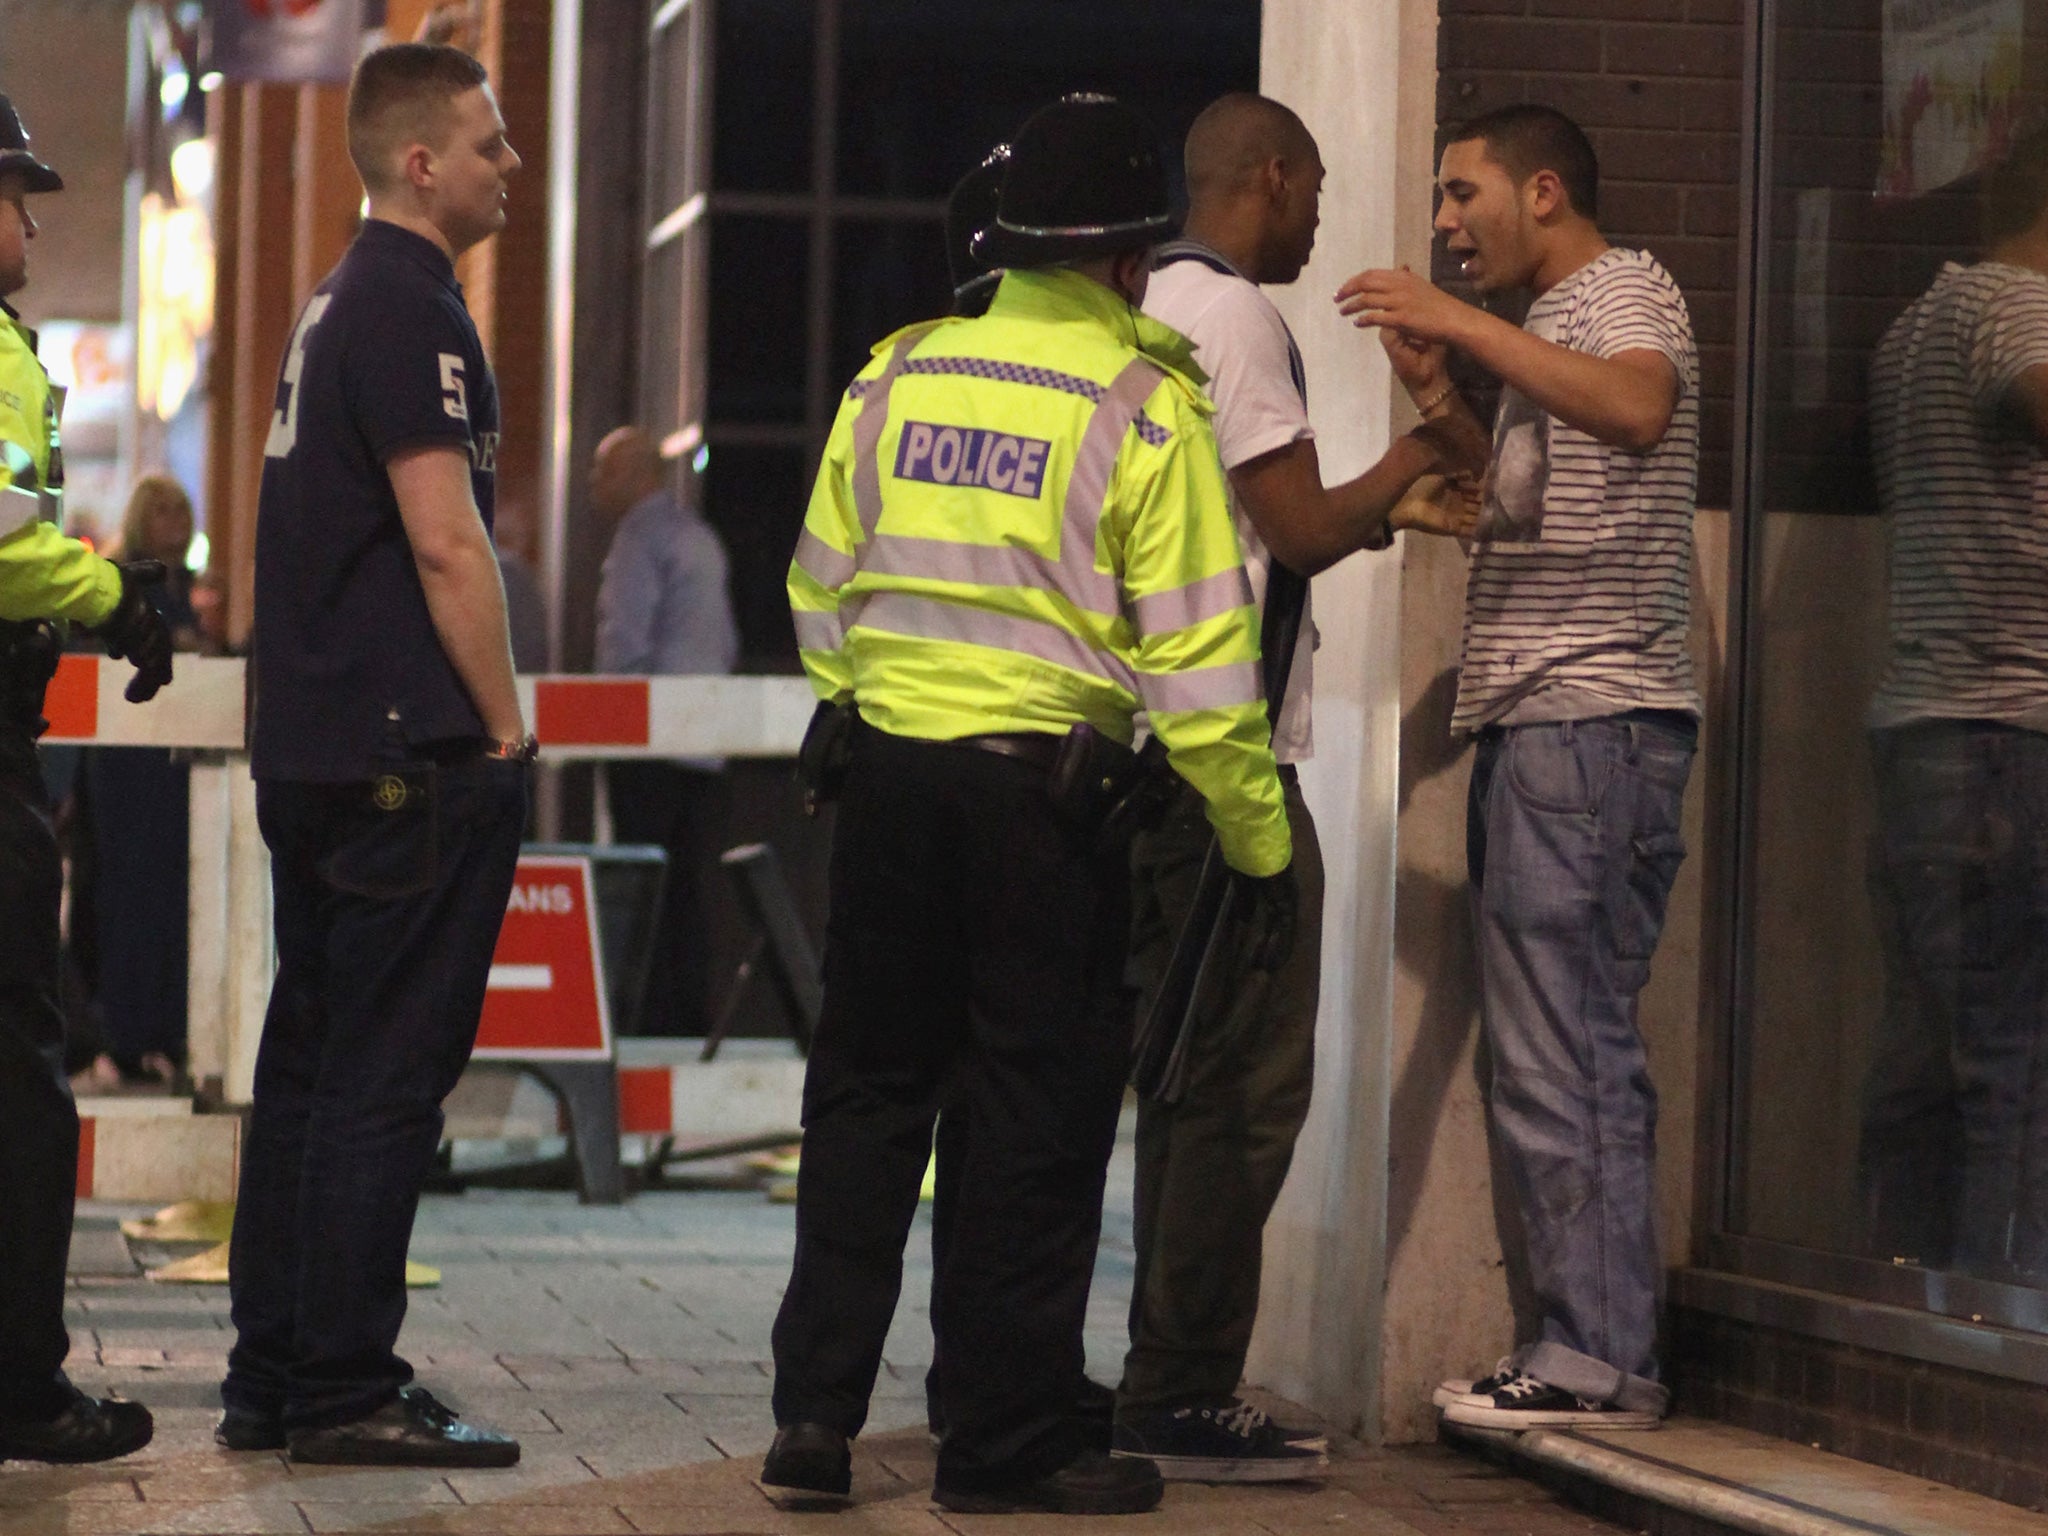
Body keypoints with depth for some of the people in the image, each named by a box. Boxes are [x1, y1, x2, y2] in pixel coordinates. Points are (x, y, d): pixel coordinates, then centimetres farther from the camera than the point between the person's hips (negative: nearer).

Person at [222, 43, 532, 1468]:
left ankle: (271, 1377, 16)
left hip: (309, 749, 10)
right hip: (410, 756, -10)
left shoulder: (338, 304, 18)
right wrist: (507, 726, -11)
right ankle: (346, 1389, -4)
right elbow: (447, 545, -18)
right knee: (385, 1080, -6)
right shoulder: (411, 309, -13)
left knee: (307, 1068, 12)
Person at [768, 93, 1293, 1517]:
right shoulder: (1141, 405, -6)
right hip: (1044, 784, -4)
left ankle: (816, 1408, 10)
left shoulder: (898, 375, 7)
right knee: (1036, 1115, 4)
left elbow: (821, 592, 13)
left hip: (891, 766, 4)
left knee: (867, 1091, 13)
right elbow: (1198, 650, -8)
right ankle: (1009, 1436, 8)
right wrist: (1261, 842, -2)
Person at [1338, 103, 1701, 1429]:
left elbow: (1637, 409, -28)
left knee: (1562, 1051, -12)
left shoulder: (1624, 287, -5)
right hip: (1537, 722, 11)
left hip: (1591, 718, -11)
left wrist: (1466, 323, -25)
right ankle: (1594, 1349, 14)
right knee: (1572, 1049, 10)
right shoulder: (1554, 327, 25)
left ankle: (1599, 1361, -11)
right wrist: (1434, 393, 15)